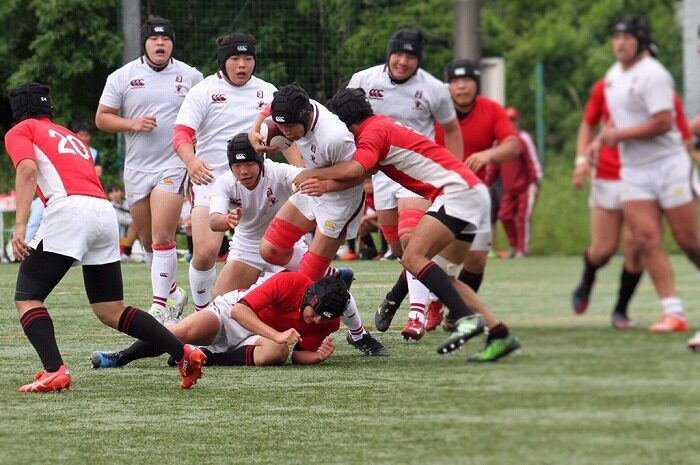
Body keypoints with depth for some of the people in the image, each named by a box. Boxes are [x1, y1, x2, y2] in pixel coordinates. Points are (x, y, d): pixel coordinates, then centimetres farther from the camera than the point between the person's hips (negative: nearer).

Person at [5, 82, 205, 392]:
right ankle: (184, 352, 4)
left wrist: (20, 226, -14)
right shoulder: (72, 137, 35)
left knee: (26, 298, 1)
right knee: (111, 312, 15)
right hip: (105, 212, 6)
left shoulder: (19, 132, 15)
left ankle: (54, 372, -19)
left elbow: (27, 169, -5)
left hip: (68, 207, -6)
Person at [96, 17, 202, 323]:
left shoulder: (190, 76, 2)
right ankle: (173, 293, 30)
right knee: (147, 241, 11)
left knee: (162, 237, -16)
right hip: (136, 168, 3)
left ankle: (161, 305, -15)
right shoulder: (122, 77, 2)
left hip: (173, 166, -3)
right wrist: (133, 124, -12)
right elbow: (102, 118, 4)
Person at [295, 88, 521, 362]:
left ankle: (465, 318, -27)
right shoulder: (382, 127, 21)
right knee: (443, 276, 10)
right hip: (475, 193, 10)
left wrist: (310, 174, -11)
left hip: (458, 191, -10)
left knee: (413, 257, -19)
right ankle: (499, 334, 5)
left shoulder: (374, 131, -8)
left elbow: (354, 169, -25)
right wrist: (326, 185, -8)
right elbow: (359, 175, 9)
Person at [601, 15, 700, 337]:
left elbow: (663, 123, -22)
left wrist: (618, 135, -15)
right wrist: (606, 135, 8)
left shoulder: (652, 75, -14)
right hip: (633, 170, 7)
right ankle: (673, 313, -10)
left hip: (667, 164, -7)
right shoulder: (613, 76, 13)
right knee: (646, 240, -8)